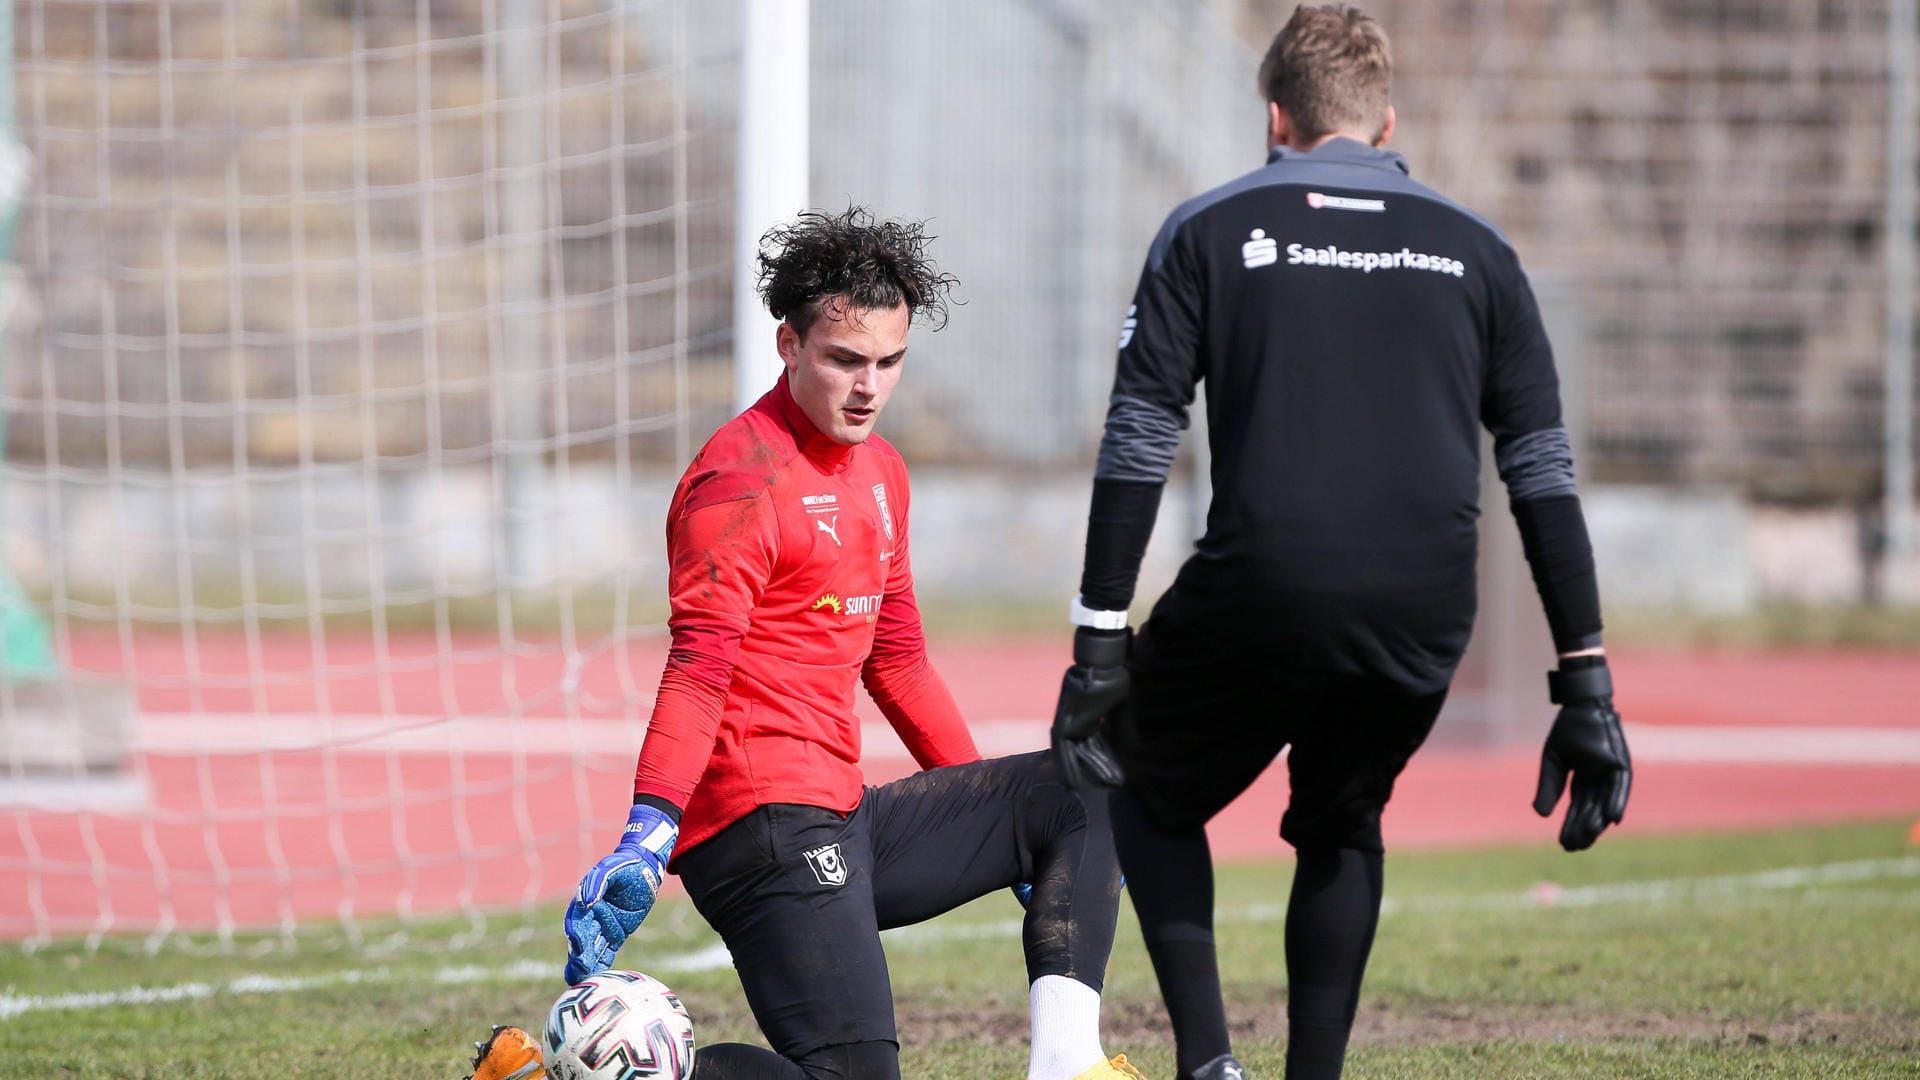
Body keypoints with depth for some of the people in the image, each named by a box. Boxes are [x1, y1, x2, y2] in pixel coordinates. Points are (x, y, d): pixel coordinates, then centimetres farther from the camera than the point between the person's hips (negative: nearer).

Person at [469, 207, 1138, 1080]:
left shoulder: (879, 469, 18)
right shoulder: (741, 478, -11)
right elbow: (699, 668, -22)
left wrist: (987, 813, 31)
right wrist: (646, 839, -33)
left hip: (843, 819, 9)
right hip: (762, 820, -9)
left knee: (1084, 794, 10)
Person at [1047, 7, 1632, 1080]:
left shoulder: (1213, 229, 8)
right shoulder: (1474, 247, 14)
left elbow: (1137, 446, 0)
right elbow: (1544, 470, 9)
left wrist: (1099, 645, 1)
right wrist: (1586, 683, 9)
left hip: (1259, 597, -2)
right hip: (1425, 617, 2)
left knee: (1157, 799, 22)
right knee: (1341, 827, 28)